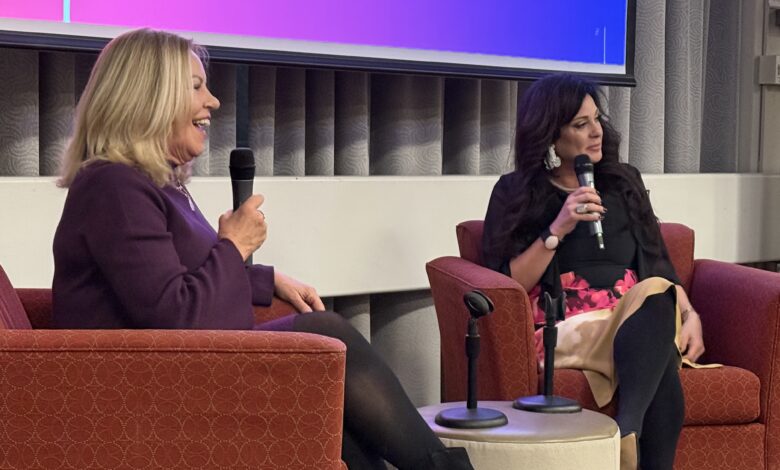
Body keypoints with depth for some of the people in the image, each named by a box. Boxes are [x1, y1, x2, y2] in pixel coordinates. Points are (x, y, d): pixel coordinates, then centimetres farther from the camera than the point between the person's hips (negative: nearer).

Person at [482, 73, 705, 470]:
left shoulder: (624, 182, 20)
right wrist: (557, 230, -12)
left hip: (641, 320, 4)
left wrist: (690, 314, -1)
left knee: (656, 293, -36)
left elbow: (660, 266, 18)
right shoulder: (516, 193, 8)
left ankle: (627, 433, -46)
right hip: (566, 326, -3)